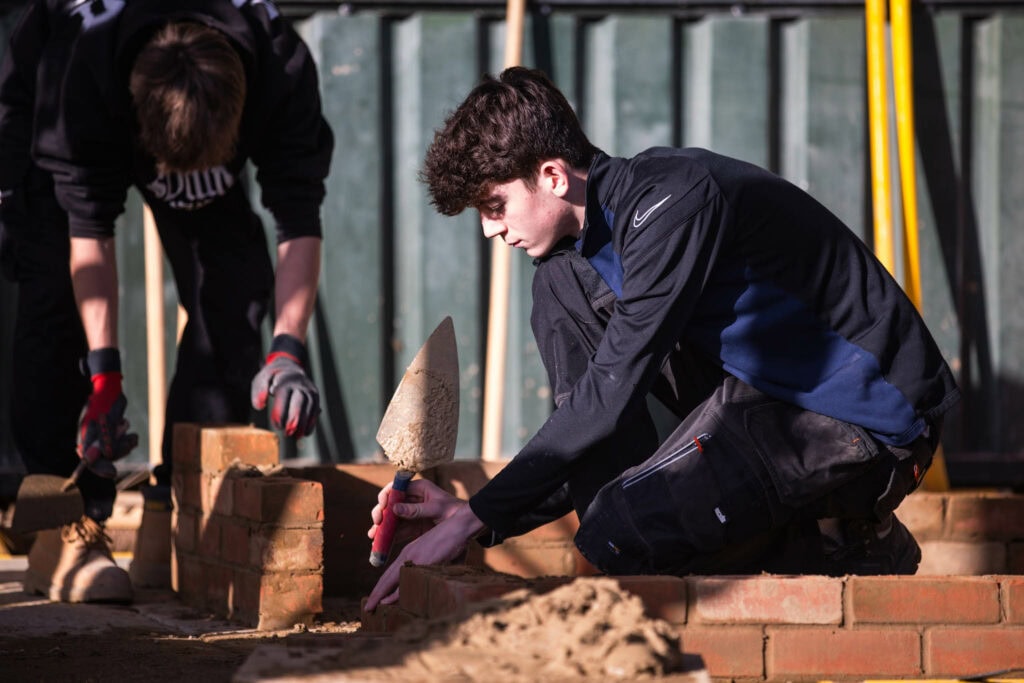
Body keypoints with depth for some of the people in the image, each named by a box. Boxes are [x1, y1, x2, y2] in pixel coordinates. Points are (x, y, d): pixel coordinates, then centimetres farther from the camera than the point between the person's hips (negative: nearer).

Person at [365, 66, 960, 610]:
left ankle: (852, 547, -4)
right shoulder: (585, 240, 8)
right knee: (563, 284, 2)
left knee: (620, 531, -23)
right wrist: (474, 512, -4)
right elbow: (592, 407, 9)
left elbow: (610, 396, -24)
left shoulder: (672, 201, -21)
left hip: (876, 423, -10)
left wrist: (480, 518, -21)